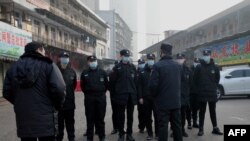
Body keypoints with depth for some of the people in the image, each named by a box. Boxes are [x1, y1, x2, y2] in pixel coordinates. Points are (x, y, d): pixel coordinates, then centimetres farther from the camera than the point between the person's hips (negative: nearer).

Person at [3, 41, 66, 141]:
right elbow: (58, 89, -15)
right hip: (44, 119, -4)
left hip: (23, 118, 5)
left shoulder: (13, 67, 10)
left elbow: (7, 93, 10)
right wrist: (58, 106, 2)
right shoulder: (48, 65, -5)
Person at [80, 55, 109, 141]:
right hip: (89, 98, 0)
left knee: (100, 118, 7)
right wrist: (87, 93, 9)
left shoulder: (102, 72, 5)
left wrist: (102, 92, 10)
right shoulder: (85, 73, 4)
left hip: (101, 98, 0)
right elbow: (83, 86, 11)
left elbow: (106, 84, 12)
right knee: (90, 118, 4)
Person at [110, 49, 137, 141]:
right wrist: (117, 90, 1)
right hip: (121, 95, -2)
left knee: (130, 116, 9)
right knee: (121, 116, 5)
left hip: (131, 95, 3)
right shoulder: (117, 67, 0)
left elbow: (135, 80, 7)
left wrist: (135, 91, 2)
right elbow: (112, 81, -1)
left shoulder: (132, 67, 8)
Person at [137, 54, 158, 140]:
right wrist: (140, 97, -4)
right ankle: (150, 133, 18)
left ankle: (157, 133, 13)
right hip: (146, 98, 1)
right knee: (147, 117, 8)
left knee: (157, 116, 0)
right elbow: (139, 85, 3)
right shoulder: (142, 72, 6)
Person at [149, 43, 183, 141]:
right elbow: (180, 83, 7)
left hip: (163, 102, -5)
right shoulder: (178, 66, 5)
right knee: (177, 125, 14)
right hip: (176, 101, 5)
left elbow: (153, 84, -16)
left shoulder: (158, 66, -13)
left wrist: (155, 95, 0)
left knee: (163, 126, 2)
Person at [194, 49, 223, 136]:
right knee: (202, 112, 4)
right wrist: (200, 88, 1)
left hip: (212, 93, 2)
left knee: (212, 111, 12)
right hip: (202, 94, -2)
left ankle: (215, 128, 20)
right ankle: (201, 129, 11)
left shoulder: (215, 67, 3)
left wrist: (213, 87, 5)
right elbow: (195, 80, 0)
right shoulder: (199, 67, -3)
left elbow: (217, 79, 11)